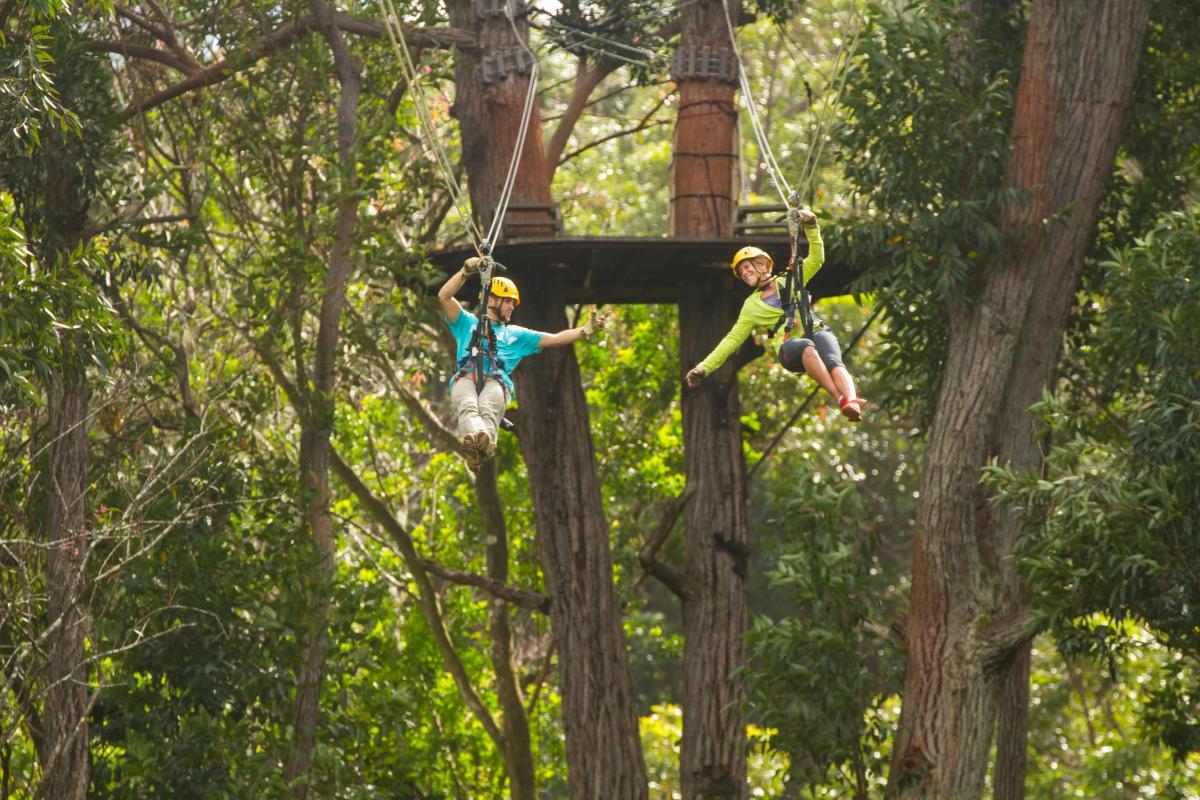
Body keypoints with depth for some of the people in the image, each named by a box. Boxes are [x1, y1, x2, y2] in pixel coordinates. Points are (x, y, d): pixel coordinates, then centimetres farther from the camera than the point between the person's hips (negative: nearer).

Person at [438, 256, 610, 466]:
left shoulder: (516, 334, 38)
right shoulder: (468, 323, 34)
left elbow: (555, 339, 32)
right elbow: (444, 297, 21)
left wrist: (588, 329, 22)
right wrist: (466, 271, 12)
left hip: (497, 381, 0)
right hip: (465, 377, 0)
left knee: (488, 409, -38)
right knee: (467, 406, -39)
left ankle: (484, 445, -70)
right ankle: (477, 435, -71)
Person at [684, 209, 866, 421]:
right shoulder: (751, 306, 27)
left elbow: (816, 259, 16)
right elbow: (732, 339, 24)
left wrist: (811, 228, 1)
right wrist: (704, 367, 16)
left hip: (816, 331, 1)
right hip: (789, 346, -1)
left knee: (833, 363, -35)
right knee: (807, 347, -39)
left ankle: (852, 402, -61)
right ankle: (841, 399, -56)